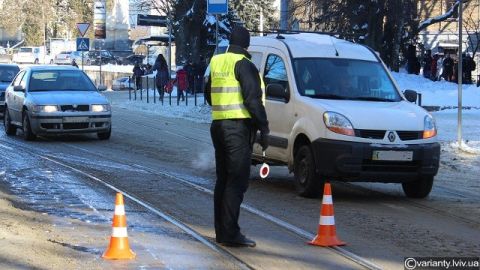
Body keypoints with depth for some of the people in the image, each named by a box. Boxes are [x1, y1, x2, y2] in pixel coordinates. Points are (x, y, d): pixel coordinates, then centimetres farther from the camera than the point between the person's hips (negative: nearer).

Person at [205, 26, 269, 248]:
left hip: (218, 126, 8)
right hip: (239, 128, -8)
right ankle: (230, 233, -12)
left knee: (223, 179, 14)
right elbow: (253, 100, -17)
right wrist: (264, 129, -14)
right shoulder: (243, 65, -12)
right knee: (237, 181, -8)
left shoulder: (217, 63, 13)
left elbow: (208, 95, 22)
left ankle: (221, 230, 18)